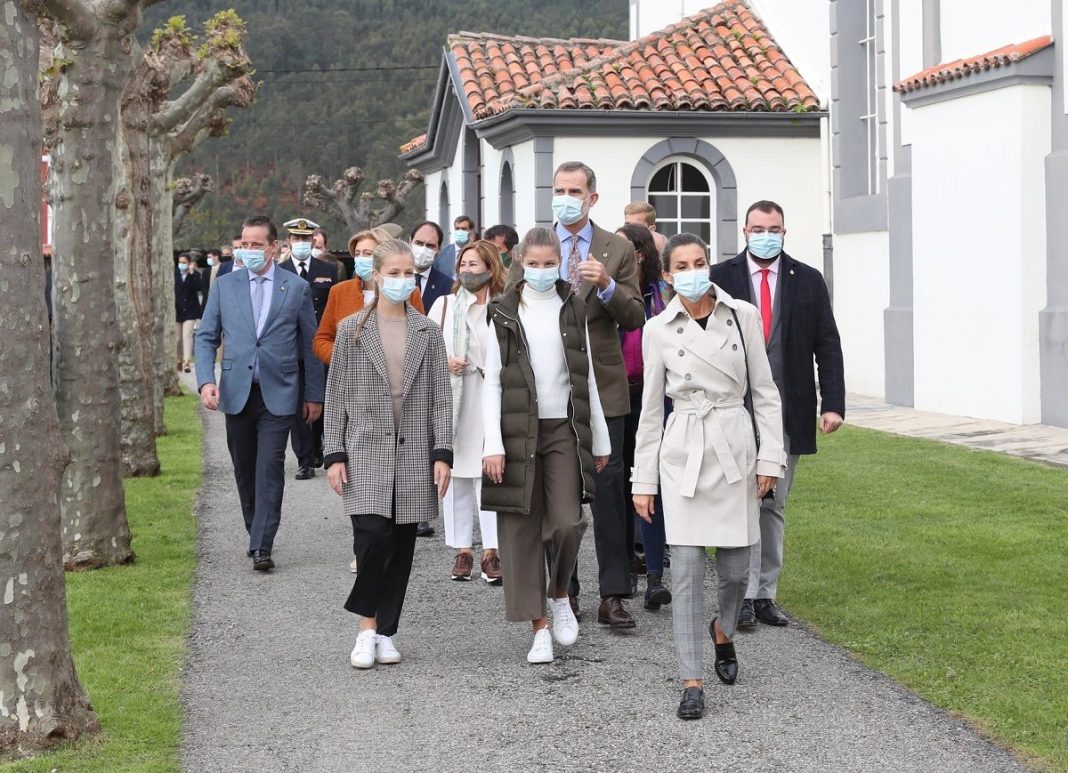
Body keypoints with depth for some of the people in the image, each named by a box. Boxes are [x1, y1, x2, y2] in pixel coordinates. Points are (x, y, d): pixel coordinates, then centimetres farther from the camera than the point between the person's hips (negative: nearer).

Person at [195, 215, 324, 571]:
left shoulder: (297, 287, 2)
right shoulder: (225, 285, 7)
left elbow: (311, 344, 7)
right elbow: (206, 337, 8)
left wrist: (314, 395, 7)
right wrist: (206, 380, -8)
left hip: (277, 394, -2)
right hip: (237, 392, 3)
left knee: (270, 469, -9)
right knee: (244, 471, 10)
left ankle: (261, 547, -9)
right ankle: (255, 534, 24)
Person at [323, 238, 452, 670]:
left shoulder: (427, 332, 8)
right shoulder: (352, 330, 3)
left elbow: (441, 397, 7)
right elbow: (337, 395, 4)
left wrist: (442, 453, -2)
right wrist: (334, 455, -3)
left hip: (413, 454, 2)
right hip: (366, 451, -2)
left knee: (402, 546, 5)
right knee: (373, 536, -16)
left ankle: (385, 633, 16)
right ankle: (367, 627, 2)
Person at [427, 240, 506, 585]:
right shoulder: (444, 304, 8)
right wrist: (443, 362, -6)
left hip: (491, 398, -3)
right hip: (452, 398, 3)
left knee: (488, 472, -7)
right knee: (455, 472, 5)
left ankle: (491, 551, -3)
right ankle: (462, 549, 13)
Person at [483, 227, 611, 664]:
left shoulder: (572, 309, 7)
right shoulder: (505, 314, 2)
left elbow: (586, 377, 10)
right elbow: (492, 382, -1)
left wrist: (599, 439, 10)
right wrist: (493, 445, -9)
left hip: (563, 430, 1)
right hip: (518, 432, -1)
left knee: (566, 523, -12)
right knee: (522, 529, 0)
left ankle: (560, 597, 15)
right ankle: (540, 627, 8)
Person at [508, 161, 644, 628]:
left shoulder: (618, 250, 5)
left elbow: (634, 318, -1)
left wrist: (607, 286, -18)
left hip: (601, 384, -1)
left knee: (608, 486, -5)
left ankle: (613, 596, -3)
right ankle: (563, 590, 16)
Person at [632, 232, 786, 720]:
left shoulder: (743, 315, 0)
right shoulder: (658, 330, 0)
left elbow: (764, 391, 4)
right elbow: (651, 409, 5)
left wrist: (770, 457, -2)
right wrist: (643, 481, 5)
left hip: (736, 447, 1)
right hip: (683, 453, -1)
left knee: (735, 568, 7)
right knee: (687, 568, -5)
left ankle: (723, 631, 40)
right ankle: (692, 682, -1)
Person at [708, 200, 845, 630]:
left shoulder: (808, 281, 7)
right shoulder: (720, 279, 2)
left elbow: (828, 347, 6)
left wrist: (833, 403, -4)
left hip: (788, 413, 2)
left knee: (774, 506, 9)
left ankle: (765, 594, 15)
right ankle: (744, 596, -5)